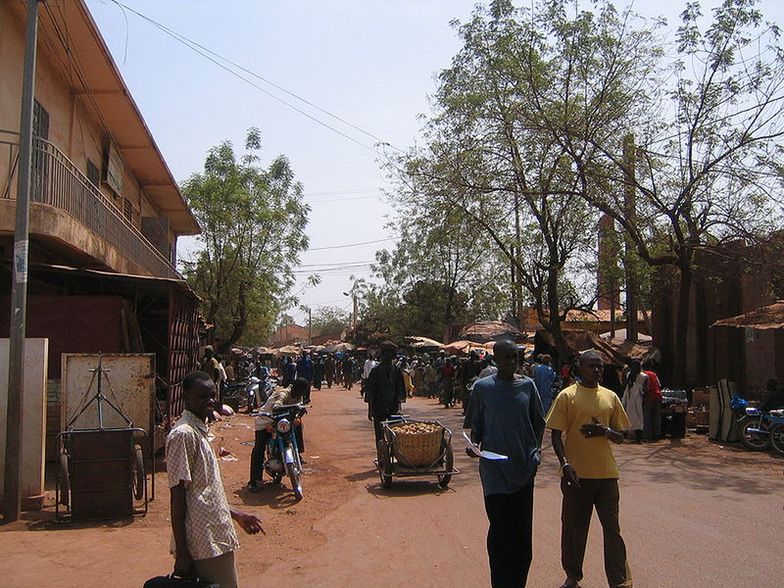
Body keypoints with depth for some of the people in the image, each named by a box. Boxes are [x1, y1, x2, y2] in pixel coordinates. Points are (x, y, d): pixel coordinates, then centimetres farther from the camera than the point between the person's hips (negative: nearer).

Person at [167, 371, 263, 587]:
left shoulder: (199, 430, 13)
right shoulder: (183, 434, -17)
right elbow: (178, 495, -19)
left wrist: (237, 515, 22)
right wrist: (182, 553, -19)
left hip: (214, 536, 9)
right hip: (204, 544, -9)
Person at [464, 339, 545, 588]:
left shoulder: (527, 385, 4)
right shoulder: (483, 387, -1)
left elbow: (538, 423, 14)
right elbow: (475, 425, 6)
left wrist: (534, 452, 10)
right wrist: (473, 445, -11)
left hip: (524, 467, 2)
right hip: (494, 468, -2)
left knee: (523, 529, 9)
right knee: (500, 527, 1)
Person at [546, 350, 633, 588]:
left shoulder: (610, 397, 8)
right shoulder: (567, 396, -2)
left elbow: (620, 436, 13)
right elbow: (556, 434, -3)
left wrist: (605, 431, -9)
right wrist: (564, 463, -15)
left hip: (606, 472, 2)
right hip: (576, 473, -2)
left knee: (612, 528, 3)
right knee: (573, 527, 8)